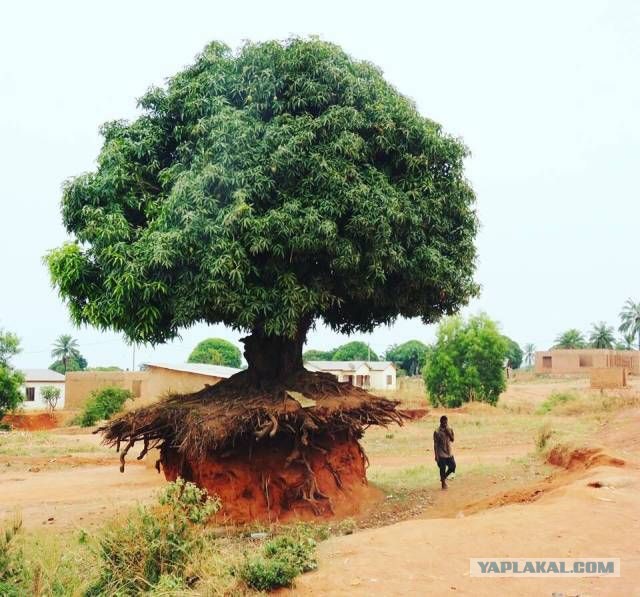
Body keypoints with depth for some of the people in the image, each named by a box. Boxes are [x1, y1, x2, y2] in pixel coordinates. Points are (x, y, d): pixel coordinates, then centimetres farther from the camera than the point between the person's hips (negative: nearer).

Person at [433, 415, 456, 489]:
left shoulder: (449, 430, 2)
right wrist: (436, 455, -12)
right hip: (441, 454, -5)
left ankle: (444, 477, 31)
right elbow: (435, 444, -10)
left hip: (449, 453, 5)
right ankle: (443, 483, 21)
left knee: (453, 466, 7)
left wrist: (449, 432, -18)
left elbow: (452, 440, -4)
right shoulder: (437, 432, -13)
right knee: (442, 469, 2)